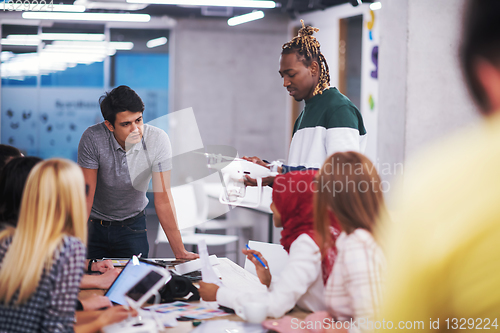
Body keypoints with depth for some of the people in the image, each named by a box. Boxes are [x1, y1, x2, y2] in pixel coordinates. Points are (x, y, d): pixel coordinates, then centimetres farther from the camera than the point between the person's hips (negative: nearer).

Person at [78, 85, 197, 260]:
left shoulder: (158, 139, -22)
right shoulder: (92, 138, -24)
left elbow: (162, 197, -21)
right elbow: (86, 194, -22)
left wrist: (180, 252, -25)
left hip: (132, 225, 1)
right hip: (93, 225, -1)